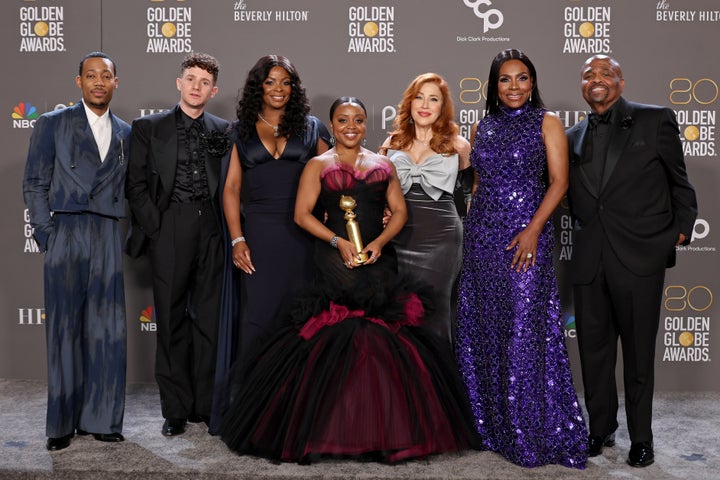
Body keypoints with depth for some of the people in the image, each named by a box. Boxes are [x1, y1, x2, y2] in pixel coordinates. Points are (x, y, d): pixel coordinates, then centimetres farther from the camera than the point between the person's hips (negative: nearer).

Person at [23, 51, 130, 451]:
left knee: (107, 329, 2)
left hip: (108, 238, 2)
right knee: (64, 329, 0)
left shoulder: (125, 133, 15)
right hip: (66, 233, -2)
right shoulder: (52, 124, 7)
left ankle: (101, 418, 11)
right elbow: (34, 185, 4)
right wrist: (46, 235, -4)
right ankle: (62, 423, 9)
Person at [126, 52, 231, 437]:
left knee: (210, 319, 5)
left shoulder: (223, 131, 12)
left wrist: (227, 230, -1)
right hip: (169, 232, -2)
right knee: (172, 321, 2)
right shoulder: (148, 127, 7)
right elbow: (137, 184, 3)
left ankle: (206, 405, 15)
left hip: (211, 232, 2)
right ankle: (176, 409, 11)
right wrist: (154, 228, -6)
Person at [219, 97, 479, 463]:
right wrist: (339, 242, -12)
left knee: (384, 340, -4)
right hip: (335, 263, -3)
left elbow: (399, 211, 11)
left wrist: (379, 243, -6)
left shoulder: (383, 165, 16)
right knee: (335, 343, -10)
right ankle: (330, 428, 1)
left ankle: (385, 429, 6)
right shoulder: (318, 166, 8)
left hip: (378, 261, 3)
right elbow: (302, 214, -1)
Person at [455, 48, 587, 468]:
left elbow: (559, 181, -8)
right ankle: (493, 423, 20)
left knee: (525, 331, -5)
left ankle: (535, 434, 7)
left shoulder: (547, 122, 0)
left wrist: (533, 230, -18)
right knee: (483, 328, 7)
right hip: (482, 236, 5)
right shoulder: (482, 127, 13)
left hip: (526, 234, -5)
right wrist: (472, 228, 9)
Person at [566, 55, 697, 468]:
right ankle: (601, 429, 27)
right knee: (594, 348, 11)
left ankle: (641, 438, 19)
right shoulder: (575, 137, 13)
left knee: (638, 351, 5)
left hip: (640, 256, -3)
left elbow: (679, 182, 7)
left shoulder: (656, 120, 3)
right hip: (589, 260, 4)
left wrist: (682, 228, 0)